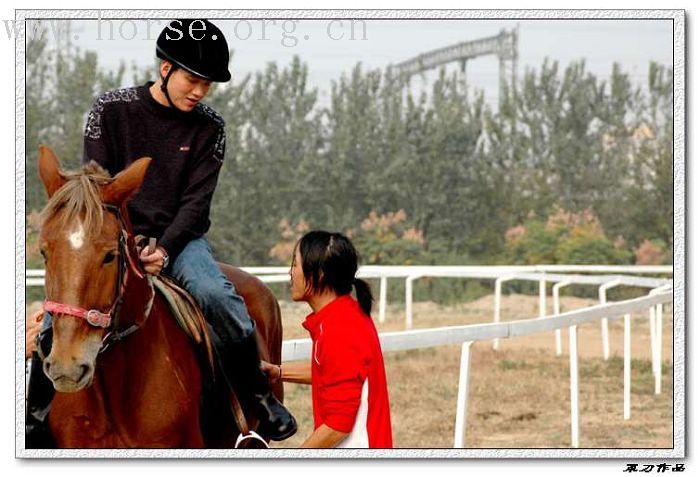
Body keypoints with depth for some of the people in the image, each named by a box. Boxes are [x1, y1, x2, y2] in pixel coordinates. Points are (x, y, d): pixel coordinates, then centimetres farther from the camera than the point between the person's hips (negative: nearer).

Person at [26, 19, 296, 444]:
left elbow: (196, 202, -5)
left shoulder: (208, 128, -1)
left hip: (178, 236, 0)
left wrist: (164, 250, -21)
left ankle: (258, 396, -10)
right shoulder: (111, 109, -4)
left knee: (215, 294, -29)